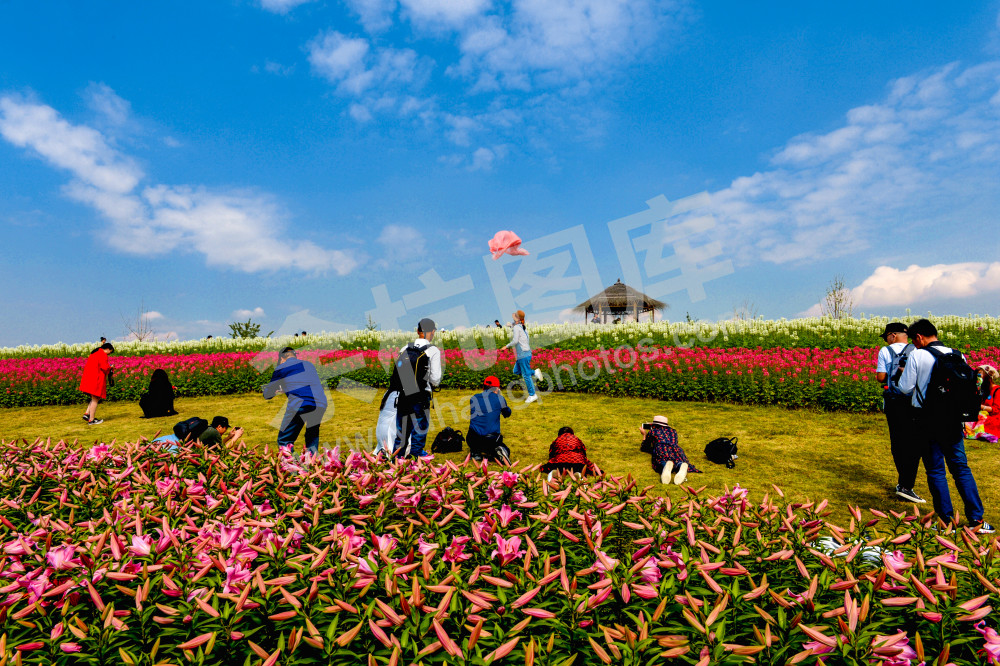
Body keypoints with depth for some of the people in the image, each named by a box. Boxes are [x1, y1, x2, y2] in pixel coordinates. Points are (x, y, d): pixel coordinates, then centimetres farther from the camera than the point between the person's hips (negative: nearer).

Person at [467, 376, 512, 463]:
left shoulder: (473, 399, 6)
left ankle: (475, 452, 6)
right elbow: (507, 414, 20)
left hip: (473, 441, 2)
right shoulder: (499, 399, 1)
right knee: (505, 451, 27)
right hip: (492, 440, -2)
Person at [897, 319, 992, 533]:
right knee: (960, 467, 13)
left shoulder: (917, 356, -11)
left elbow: (905, 388, -8)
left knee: (935, 469, 6)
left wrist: (905, 374, 11)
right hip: (951, 418, 4)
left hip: (925, 419, -4)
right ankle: (977, 519, 13)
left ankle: (947, 519, 10)